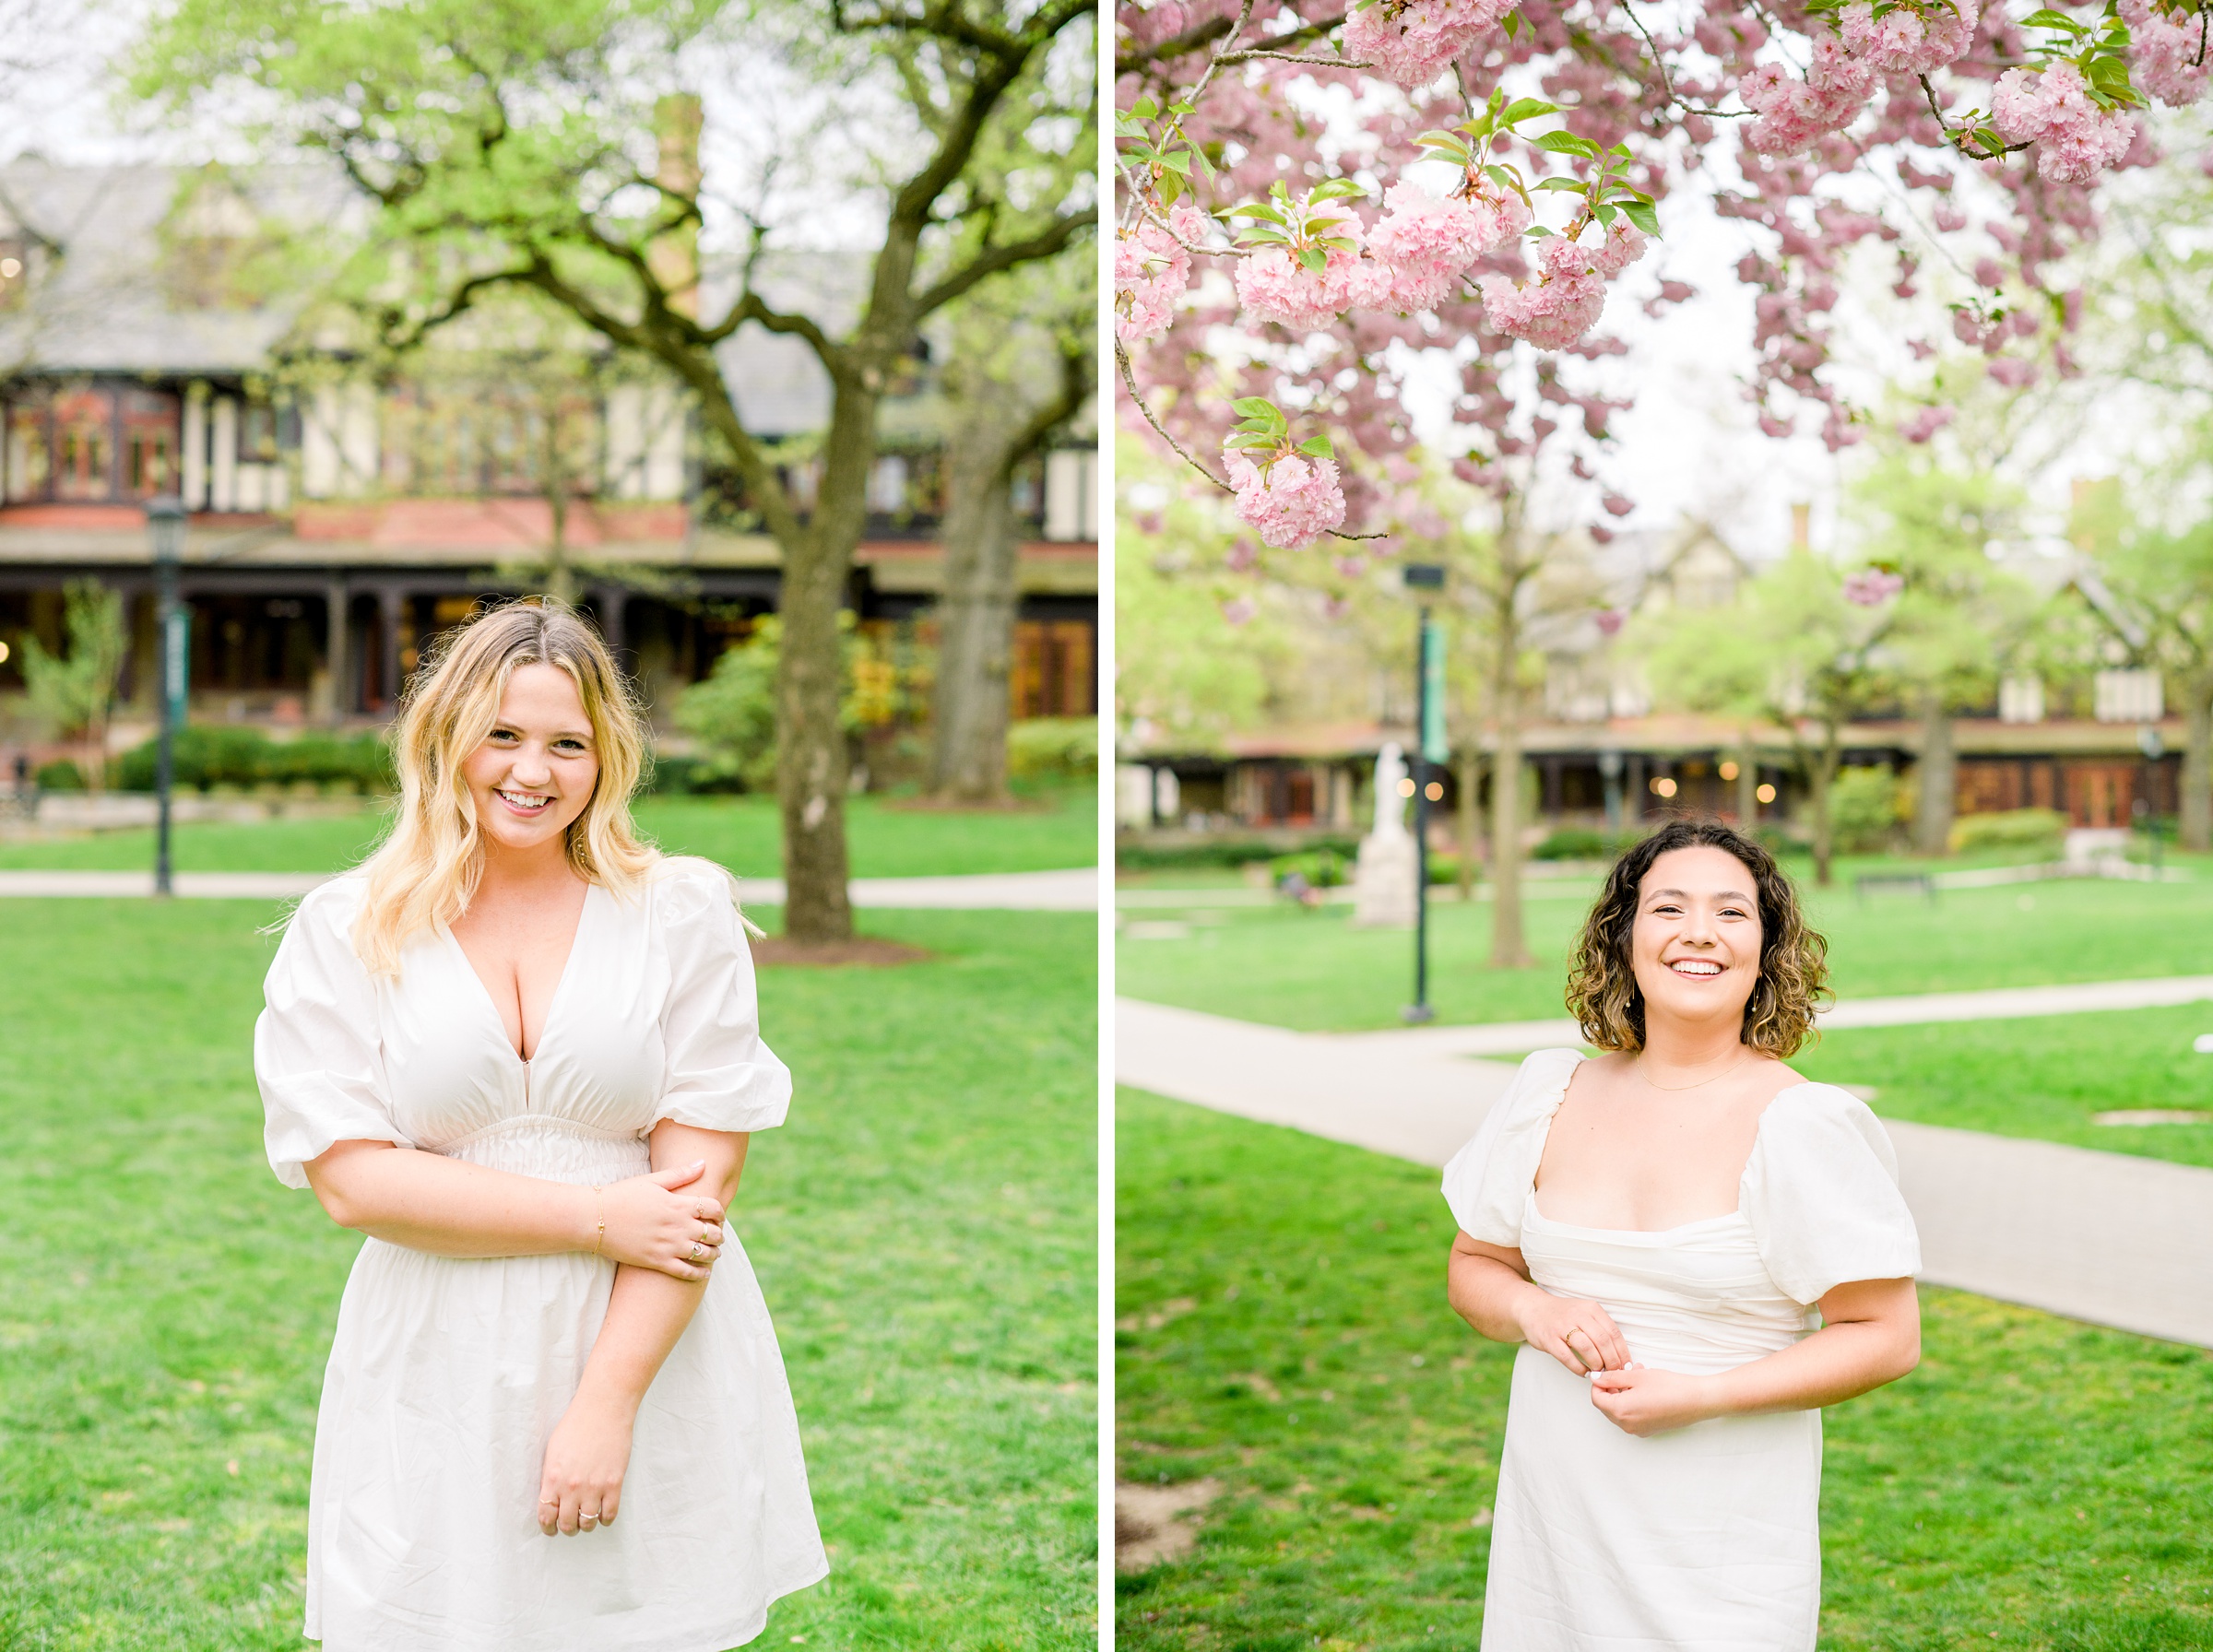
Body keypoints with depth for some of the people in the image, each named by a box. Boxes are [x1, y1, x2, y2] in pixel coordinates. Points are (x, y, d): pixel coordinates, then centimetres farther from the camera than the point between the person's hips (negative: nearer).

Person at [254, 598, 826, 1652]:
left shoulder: (683, 915, 0)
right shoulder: (343, 931, 2)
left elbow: (702, 1174, -5)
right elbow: (349, 1177, -6)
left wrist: (606, 1403, -13)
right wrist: (598, 1216, -12)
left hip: (652, 1356, 0)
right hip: (438, 1371, 0)